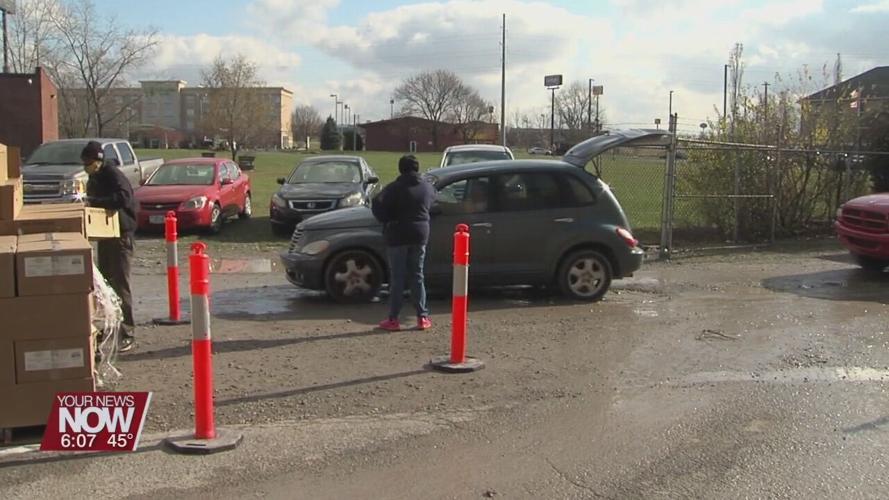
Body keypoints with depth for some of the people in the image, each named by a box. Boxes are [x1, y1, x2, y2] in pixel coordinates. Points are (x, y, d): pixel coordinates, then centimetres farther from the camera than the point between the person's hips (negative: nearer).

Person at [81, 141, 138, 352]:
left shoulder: (113, 174, -14)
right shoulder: (94, 179, 14)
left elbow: (124, 198, -31)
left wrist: (93, 202, -31)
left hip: (120, 234, -10)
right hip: (105, 234, 10)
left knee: (120, 284, -10)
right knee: (105, 282, 16)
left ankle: (128, 334, -8)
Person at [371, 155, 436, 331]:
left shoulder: (395, 188, -9)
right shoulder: (427, 188, 6)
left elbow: (377, 204, -19)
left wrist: (387, 221, -5)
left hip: (398, 236, -4)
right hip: (420, 235, 4)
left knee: (397, 278, 1)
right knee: (417, 276, 12)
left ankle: (393, 319, 4)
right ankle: (422, 317, 10)